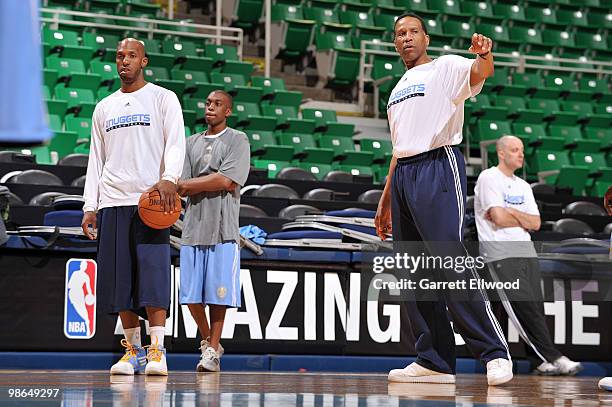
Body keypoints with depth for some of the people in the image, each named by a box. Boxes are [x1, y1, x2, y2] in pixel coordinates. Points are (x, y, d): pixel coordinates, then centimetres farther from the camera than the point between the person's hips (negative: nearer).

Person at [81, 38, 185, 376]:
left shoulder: (163, 98, 7)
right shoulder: (104, 107, 20)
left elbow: (175, 144, -4)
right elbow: (96, 159, 19)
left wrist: (169, 178, -23)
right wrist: (90, 206, 10)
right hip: (112, 202, 4)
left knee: (153, 276, -12)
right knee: (119, 281, 1)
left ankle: (156, 351, -13)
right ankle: (132, 350, 8)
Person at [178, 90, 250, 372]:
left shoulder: (238, 141, 3)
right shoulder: (192, 143, 16)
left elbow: (227, 180, -11)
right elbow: (183, 188, 8)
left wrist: (190, 185, -6)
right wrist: (211, 184, -11)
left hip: (223, 229, -4)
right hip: (193, 228, 4)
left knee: (218, 294, -5)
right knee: (191, 295, 4)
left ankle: (213, 351, 4)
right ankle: (207, 341, 24)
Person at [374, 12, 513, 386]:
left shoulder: (445, 68, 3)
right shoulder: (398, 89, 25)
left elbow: (480, 74, -20)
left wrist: (485, 55, -44)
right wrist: (385, 201, 24)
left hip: (438, 167, -8)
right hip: (402, 175, 8)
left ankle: (496, 354, -15)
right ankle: (434, 362, 7)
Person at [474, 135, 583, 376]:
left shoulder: (523, 186, 19)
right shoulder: (489, 178, -3)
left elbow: (536, 223, 9)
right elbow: (499, 219, -13)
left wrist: (511, 213, -6)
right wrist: (524, 220, 2)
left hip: (526, 250, 7)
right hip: (501, 253, -7)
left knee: (536, 306, 0)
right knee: (525, 307, -14)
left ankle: (538, 361, 4)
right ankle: (554, 358, -17)